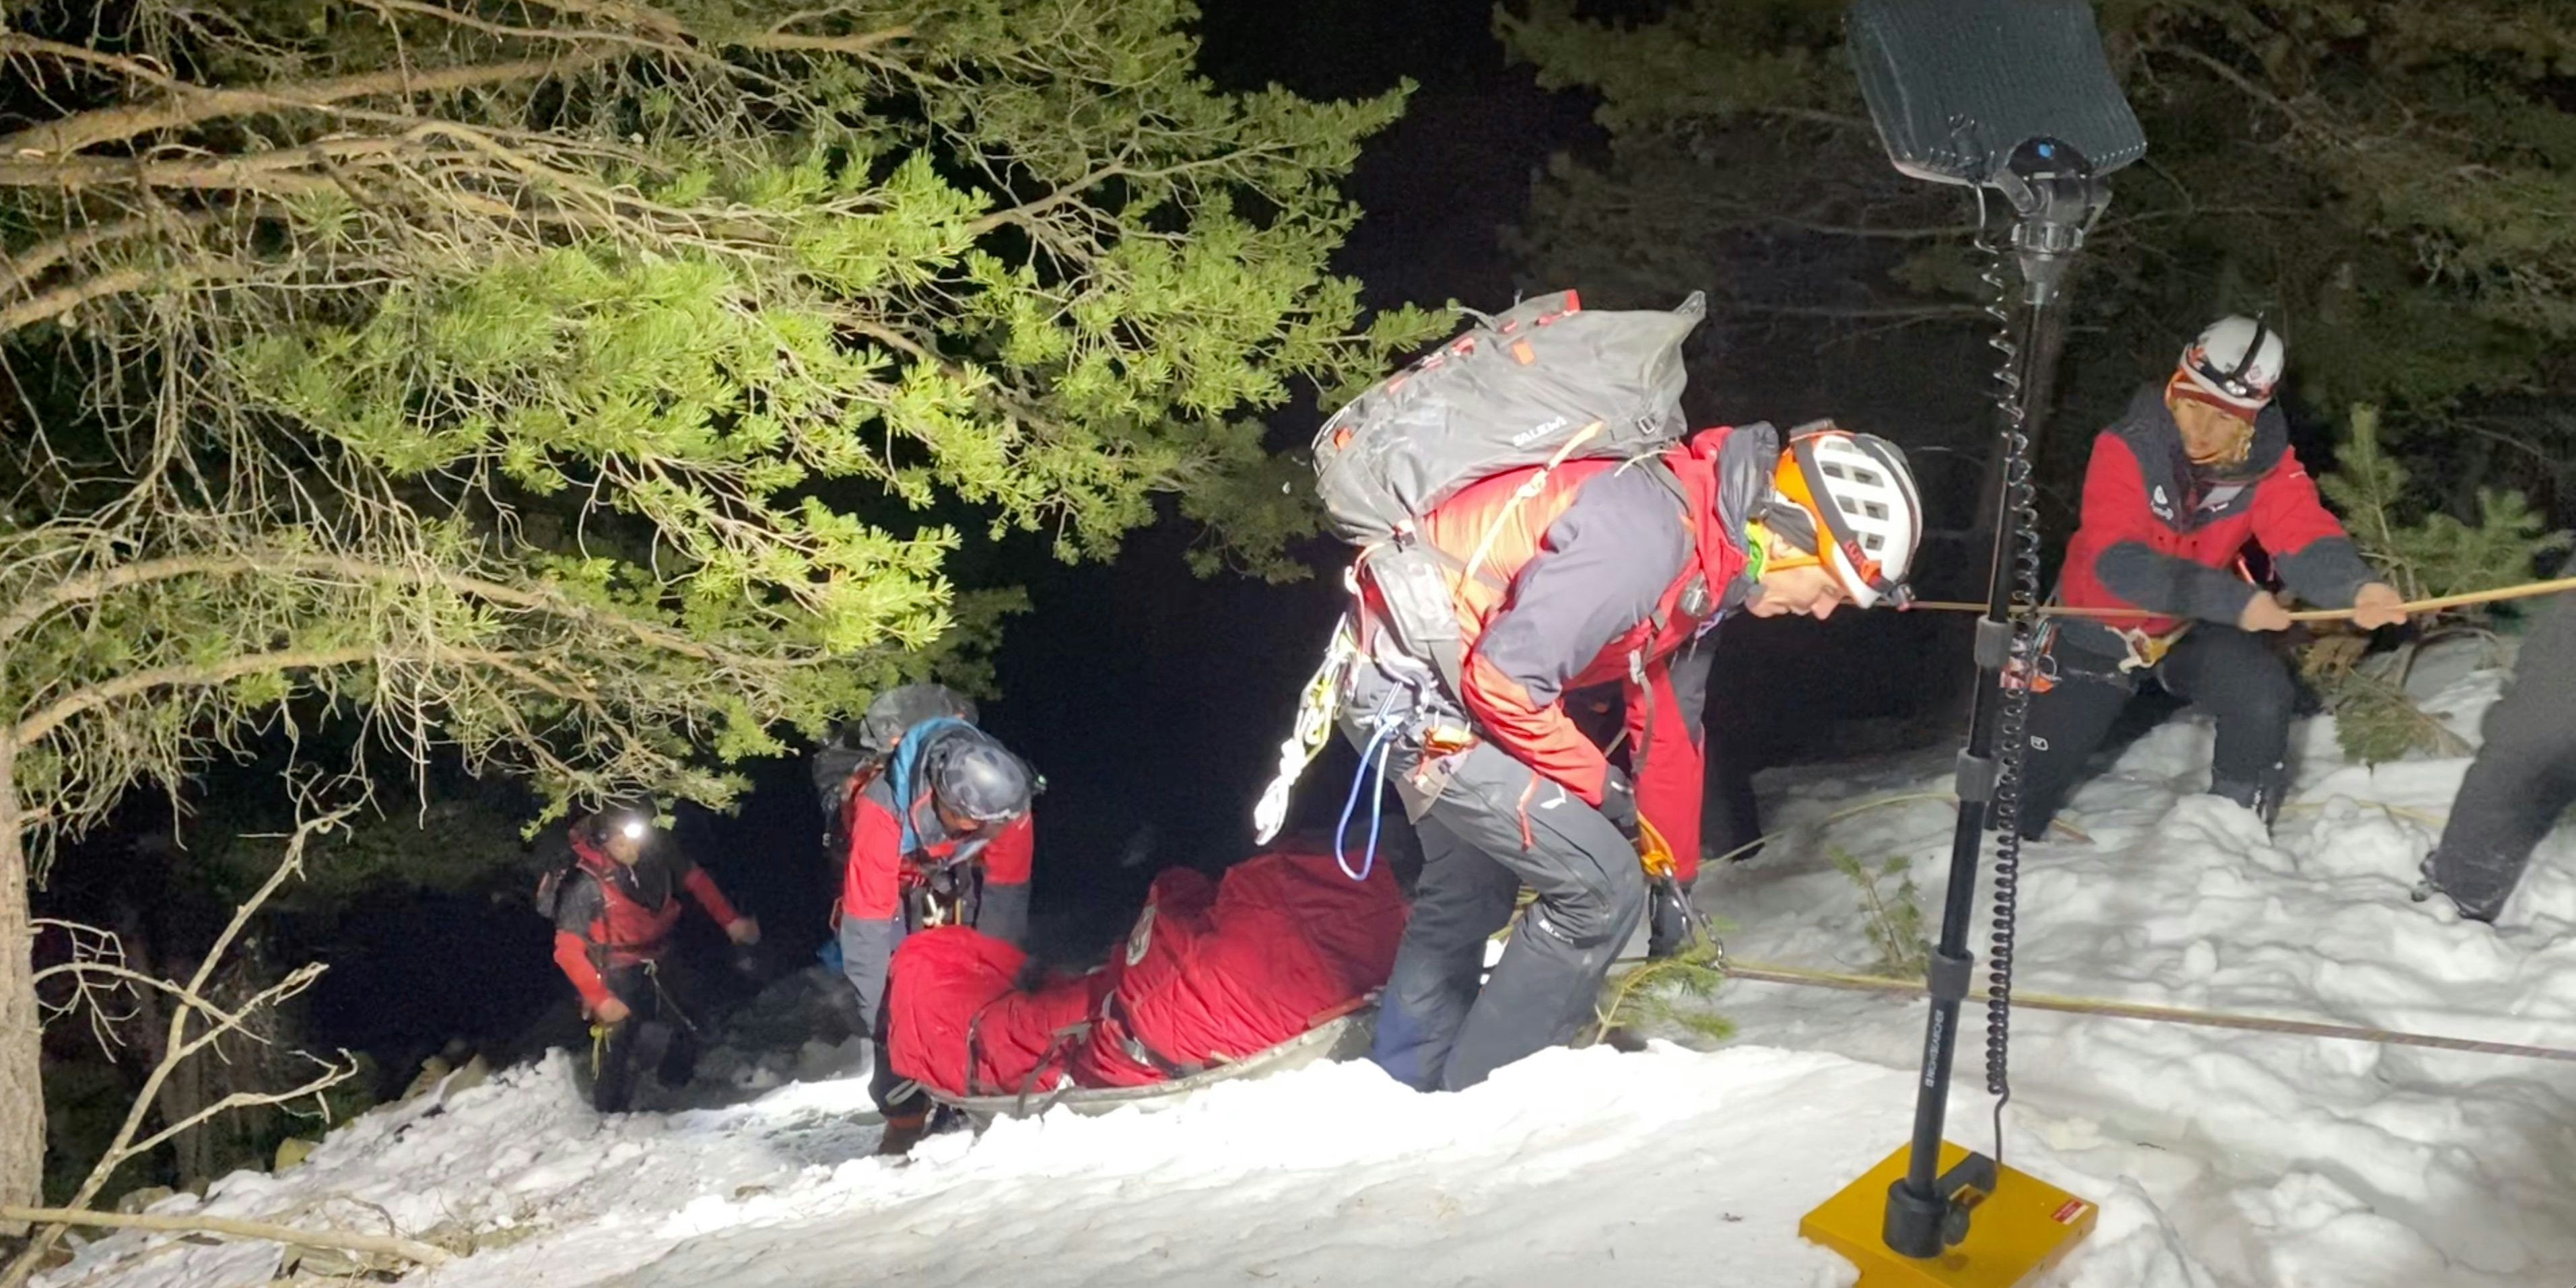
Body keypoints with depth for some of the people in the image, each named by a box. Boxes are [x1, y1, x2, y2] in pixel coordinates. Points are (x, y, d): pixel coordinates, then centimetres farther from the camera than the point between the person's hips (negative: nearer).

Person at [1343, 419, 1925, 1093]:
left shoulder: (1705, 564, 5)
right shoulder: (1644, 533, -27)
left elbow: (1670, 723, 16)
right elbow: (1505, 678, -27)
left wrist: (1676, 873, 22)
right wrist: (1594, 781, -11)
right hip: (1415, 690, -10)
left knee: (1472, 889, 26)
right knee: (1600, 887, -6)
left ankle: (1403, 1080, 43)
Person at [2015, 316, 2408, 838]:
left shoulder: (2268, 463, -18)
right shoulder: (2127, 447, -26)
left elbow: (2305, 539, -31)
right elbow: (2117, 560, -37)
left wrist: (2356, 588, -55)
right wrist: (2233, 599, -47)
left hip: (2196, 629, 2)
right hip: (2099, 628, -2)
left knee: (2263, 697, -26)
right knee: (2033, 774, 2)